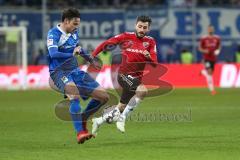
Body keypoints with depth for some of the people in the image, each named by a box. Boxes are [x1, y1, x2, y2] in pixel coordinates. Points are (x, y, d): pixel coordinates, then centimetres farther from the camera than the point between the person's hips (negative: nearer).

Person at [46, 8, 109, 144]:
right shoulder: (54, 34, -12)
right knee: (75, 93, -37)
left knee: (104, 97, 0)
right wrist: (72, 54, -40)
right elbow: (53, 54, -29)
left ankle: (82, 121, 20)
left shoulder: (75, 32, 10)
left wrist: (91, 60, 40)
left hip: (75, 71, 7)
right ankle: (80, 133, -38)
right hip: (59, 72, -7)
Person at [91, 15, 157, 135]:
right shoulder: (126, 37, -3)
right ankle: (122, 118, -22)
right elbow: (106, 43, 6)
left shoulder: (150, 42, 3)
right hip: (124, 74, -5)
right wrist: (92, 56, 1)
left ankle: (99, 121, 36)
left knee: (121, 108, 13)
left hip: (137, 78, 5)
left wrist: (149, 56, -29)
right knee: (142, 90, -32)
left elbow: (154, 63, -7)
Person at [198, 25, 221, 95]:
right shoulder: (203, 39, -6)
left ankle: (203, 72, 46)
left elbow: (219, 46, 16)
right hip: (207, 58, -4)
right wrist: (204, 51, -18)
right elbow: (200, 48, 3)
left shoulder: (217, 38, 2)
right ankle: (212, 89, -13)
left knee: (211, 73, 10)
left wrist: (217, 51, -6)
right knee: (209, 73, -15)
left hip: (213, 58, 4)